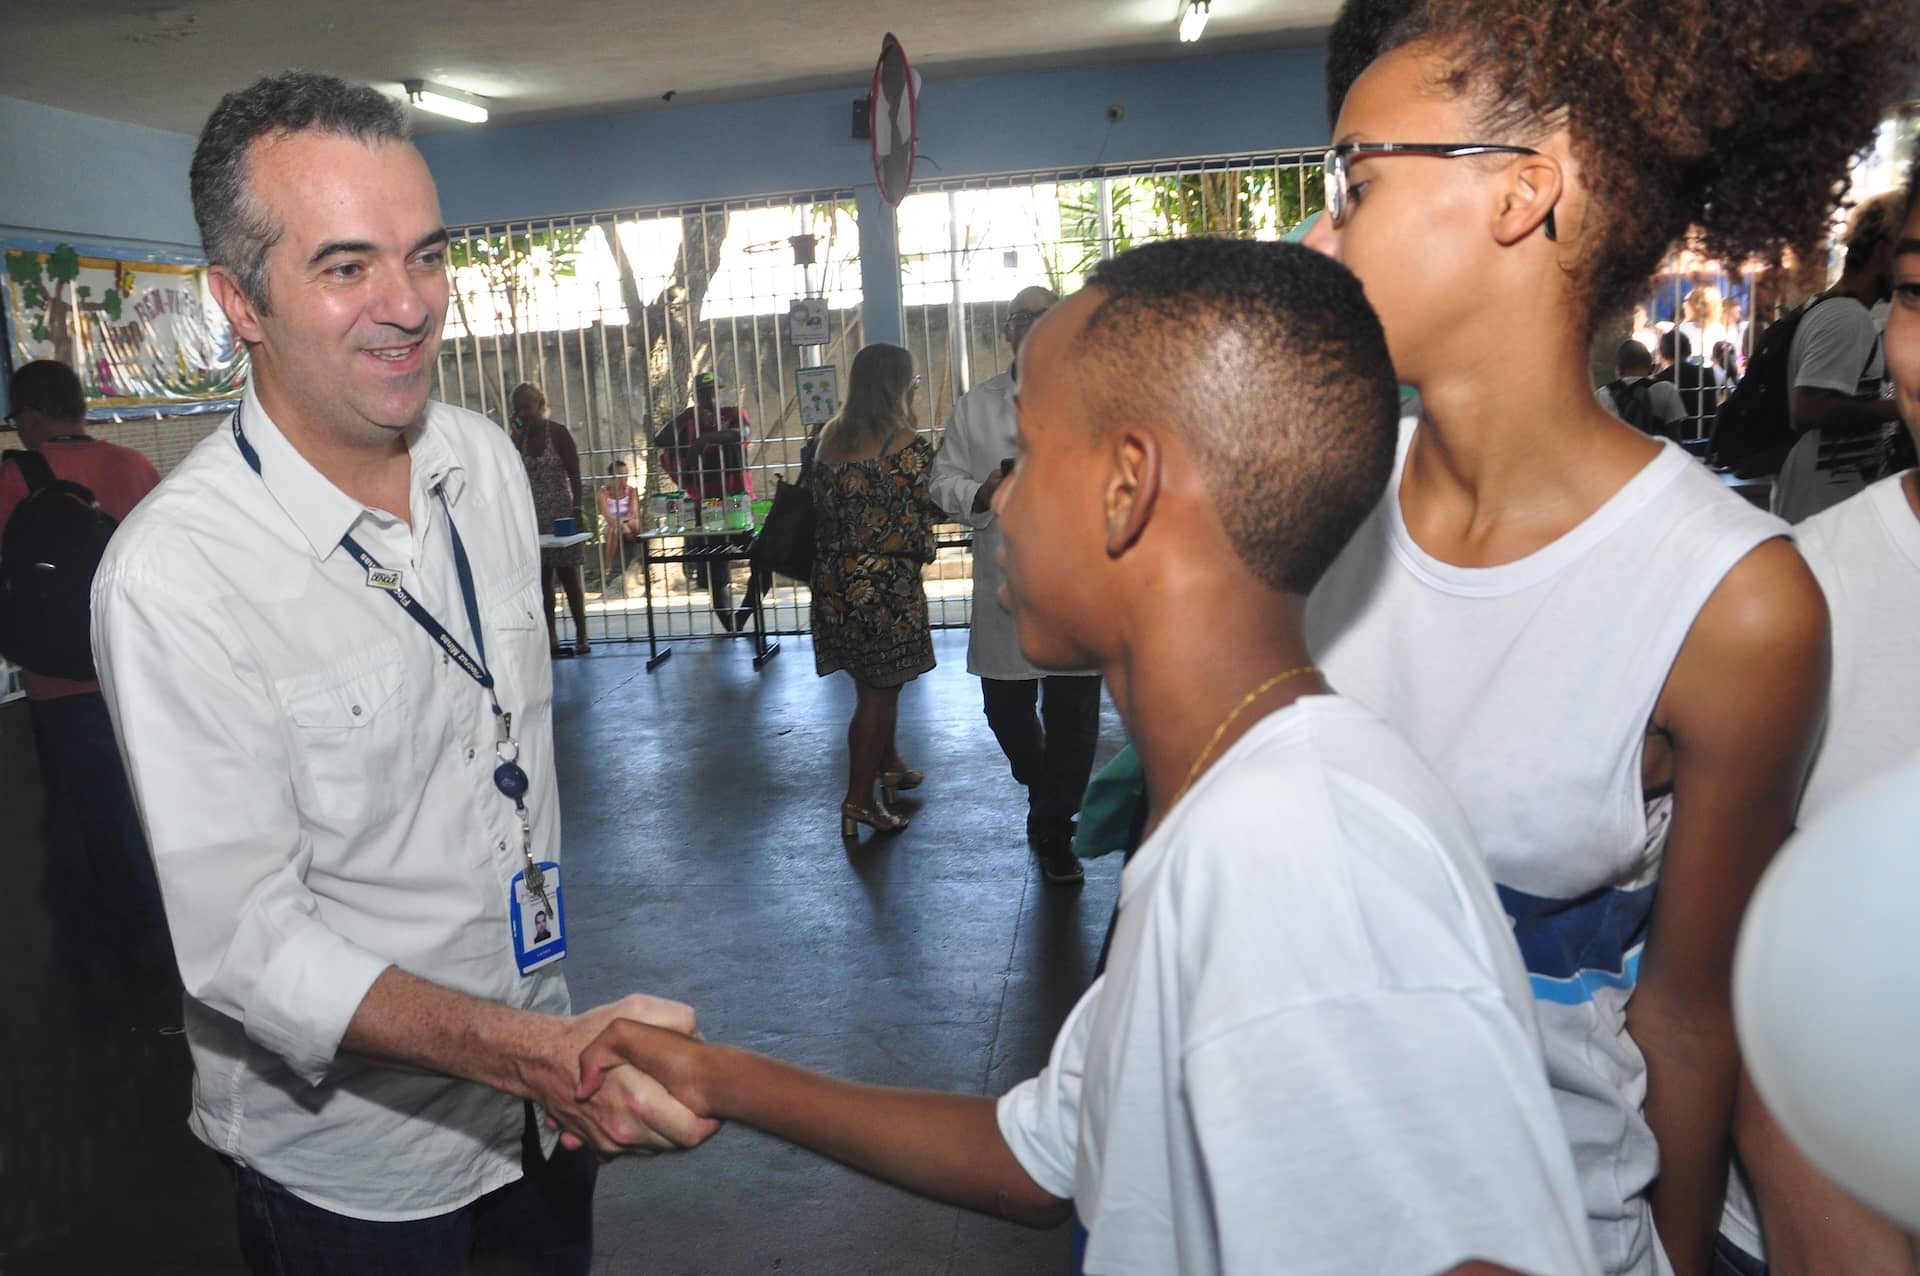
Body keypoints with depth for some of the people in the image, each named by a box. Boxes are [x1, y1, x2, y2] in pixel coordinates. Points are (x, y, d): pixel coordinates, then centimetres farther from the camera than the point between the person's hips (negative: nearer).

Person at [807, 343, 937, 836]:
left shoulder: (829, 436, 5)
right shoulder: (906, 443, -13)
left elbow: (821, 500, 10)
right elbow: (929, 504, -8)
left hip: (834, 581, 7)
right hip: (886, 585, -7)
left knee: (872, 682, 22)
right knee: (880, 690, 4)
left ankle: (889, 765, 40)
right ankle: (860, 799, 7)